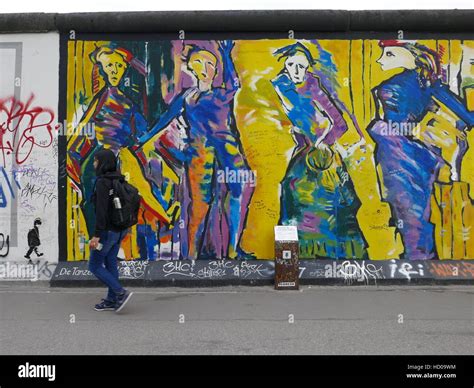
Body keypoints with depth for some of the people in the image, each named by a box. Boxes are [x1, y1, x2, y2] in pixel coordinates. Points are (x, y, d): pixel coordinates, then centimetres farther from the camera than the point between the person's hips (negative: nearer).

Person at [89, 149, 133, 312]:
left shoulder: (102, 182, -18)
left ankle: (121, 292, -1)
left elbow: (101, 209, -24)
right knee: (110, 264, 15)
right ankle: (112, 300, 22)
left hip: (107, 231, -9)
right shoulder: (118, 180, 9)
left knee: (95, 265, 4)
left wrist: (96, 235, -25)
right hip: (118, 230, 9)